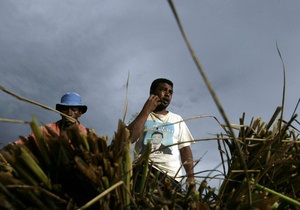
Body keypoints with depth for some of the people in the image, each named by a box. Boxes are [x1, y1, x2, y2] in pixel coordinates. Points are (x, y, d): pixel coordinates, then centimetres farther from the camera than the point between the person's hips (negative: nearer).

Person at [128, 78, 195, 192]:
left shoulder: (177, 119, 20)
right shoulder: (140, 117, 15)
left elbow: (185, 148, 14)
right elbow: (128, 138, -5)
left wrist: (191, 177, 0)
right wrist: (146, 110, -1)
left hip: (171, 175, 3)